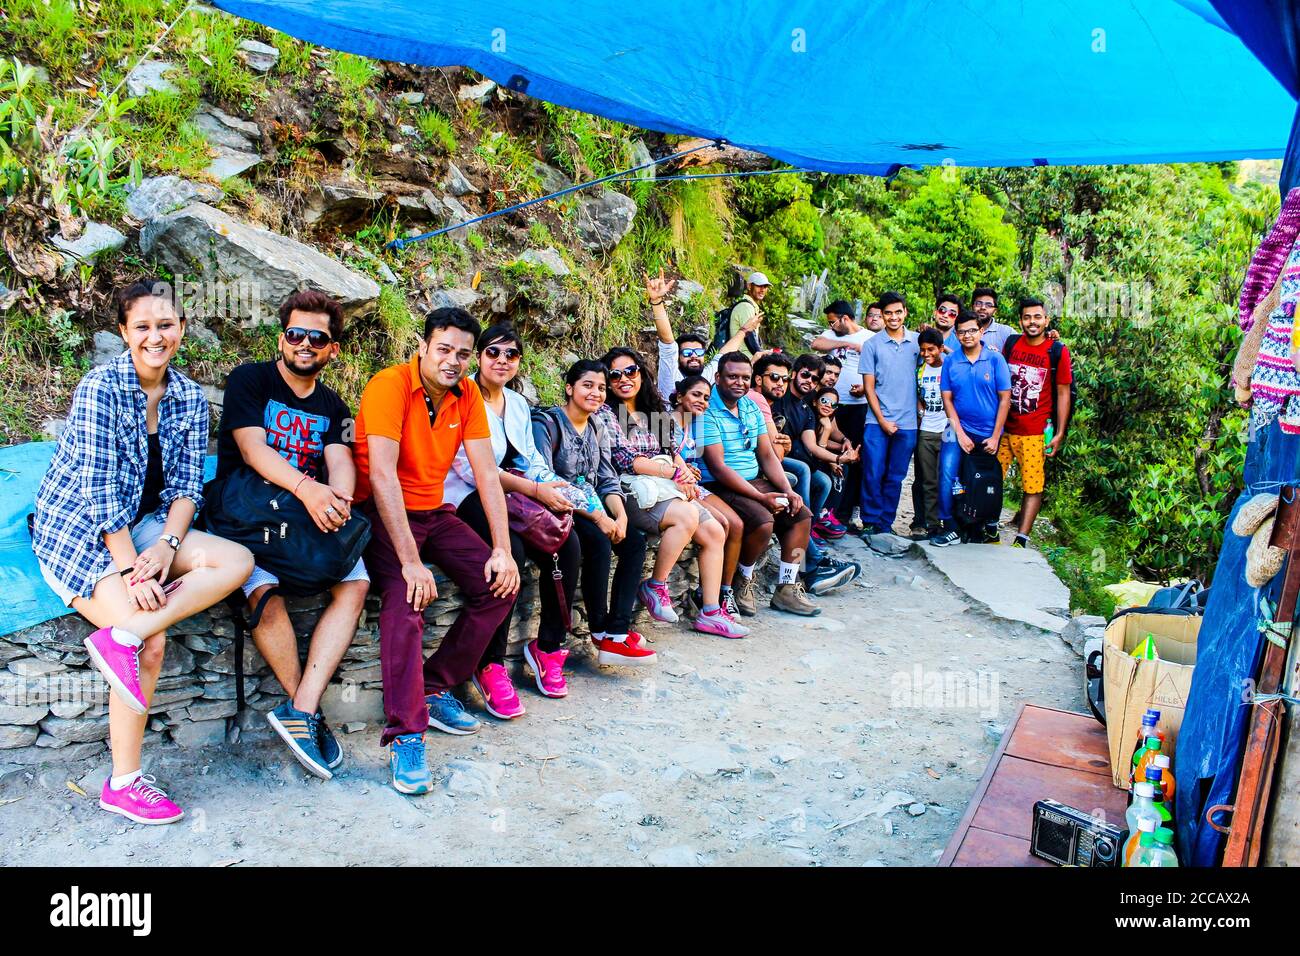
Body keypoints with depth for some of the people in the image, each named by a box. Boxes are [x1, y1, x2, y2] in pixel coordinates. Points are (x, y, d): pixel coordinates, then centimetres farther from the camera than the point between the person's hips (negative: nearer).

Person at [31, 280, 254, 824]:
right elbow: (99, 492, -18)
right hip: (75, 530, -6)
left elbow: (186, 486, 1)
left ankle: (122, 636, -27)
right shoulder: (101, 387, -14)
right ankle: (124, 784, -9)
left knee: (238, 560, -18)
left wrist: (167, 546, -17)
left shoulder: (190, 398, 3)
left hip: (140, 524, 6)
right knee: (151, 643, -22)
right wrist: (131, 569, -23)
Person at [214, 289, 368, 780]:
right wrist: (306, 487, -34)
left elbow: (341, 460, -3)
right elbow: (252, 447, -15)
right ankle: (309, 712, -15)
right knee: (265, 590, -31)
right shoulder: (249, 380, 1)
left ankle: (300, 709, -25)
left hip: (310, 516, 4)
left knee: (355, 584, -22)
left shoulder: (332, 406, 14)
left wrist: (340, 495, -30)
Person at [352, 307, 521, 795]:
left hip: (434, 511, 6)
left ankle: (434, 687, 3)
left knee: (500, 584, -7)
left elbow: (487, 472, -3)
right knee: (405, 598, -29)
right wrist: (410, 561, -31)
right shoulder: (390, 385, -19)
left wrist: (503, 550, -12)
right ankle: (405, 736, -25)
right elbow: (382, 475, -27)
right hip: (382, 513, -6)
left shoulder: (467, 394, -1)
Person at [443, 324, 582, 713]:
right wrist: (535, 489, -21)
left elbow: (532, 458, 15)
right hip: (468, 498, -7)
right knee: (511, 552, -34)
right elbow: (472, 468, -16)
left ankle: (548, 646, -2)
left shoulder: (519, 404, 18)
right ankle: (489, 665, -21)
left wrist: (553, 490, -8)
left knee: (567, 545, -18)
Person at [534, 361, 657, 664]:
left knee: (635, 540, -16)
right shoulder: (547, 423, -9)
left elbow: (607, 480, 11)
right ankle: (600, 632, -15)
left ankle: (617, 633, -19)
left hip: (591, 507, 7)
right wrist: (597, 516, -23)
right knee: (599, 542, -31)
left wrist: (620, 516, -11)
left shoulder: (596, 429, 14)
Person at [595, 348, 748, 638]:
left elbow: (673, 451, 16)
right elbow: (625, 460, -13)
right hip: (632, 492, -7)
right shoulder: (605, 414, -3)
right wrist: (675, 473, -13)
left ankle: (710, 612, -2)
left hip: (666, 489, 7)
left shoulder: (653, 412, 18)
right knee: (687, 515, -30)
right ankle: (654, 587, -12)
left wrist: (684, 475, -7)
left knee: (714, 532, -7)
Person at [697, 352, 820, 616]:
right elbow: (718, 467, -20)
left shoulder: (752, 408, 12)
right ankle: (742, 581, -2)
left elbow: (767, 455, 11)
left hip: (755, 480, 8)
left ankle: (786, 589, 2)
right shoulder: (708, 411, -14)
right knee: (763, 522, -29)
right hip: (719, 486, -8)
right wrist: (761, 497, -22)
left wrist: (788, 490, -5)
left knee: (802, 515, -3)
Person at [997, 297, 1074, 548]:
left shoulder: (1057, 351, -2)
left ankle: (1021, 540, 4)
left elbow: (1063, 393, 0)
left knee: (1033, 487, -2)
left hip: (1035, 432, -3)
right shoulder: (1011, 343, 6)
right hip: (1003, 426, 3)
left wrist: (1059, 433, -4)